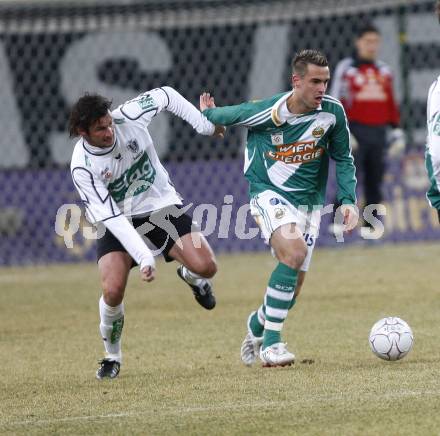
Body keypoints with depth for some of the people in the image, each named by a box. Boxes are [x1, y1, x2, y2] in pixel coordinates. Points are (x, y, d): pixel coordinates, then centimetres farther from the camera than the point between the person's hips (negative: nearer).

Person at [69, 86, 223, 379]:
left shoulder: (129, 117, -20)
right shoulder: (82, 167, -24)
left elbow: (166, 95, 1)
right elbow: (112, 218, -26)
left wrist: (205, 124, 1)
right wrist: (144, 257, -33)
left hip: (162, 206, 2)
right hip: (119, 222, -2)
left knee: (206, 266, -17)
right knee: (113, 290, -23)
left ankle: (191, 276, 24)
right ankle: (112, 356, 5)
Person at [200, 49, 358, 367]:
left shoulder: (333, 112, -9)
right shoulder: (266, 112, -20)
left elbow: (343, 159, 6)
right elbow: (226, 115, 0)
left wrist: (349, 200, -3)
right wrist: (208, 114, 21)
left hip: (309, 201, 4)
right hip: (270, 194, -4)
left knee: (294, 285, 3)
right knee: (293, 253, -30)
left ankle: (258, 323, 36)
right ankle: (271, 342, -21)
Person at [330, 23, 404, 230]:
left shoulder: (384, 70, 14)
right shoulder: (346, 68, 0)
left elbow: (391, 104, 18)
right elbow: (335, 102, -5)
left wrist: (396, 132, 12)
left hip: (378, 133, 5)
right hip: (355, 132, -5)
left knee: (374, 182, 4)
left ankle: (370, 226, 9)